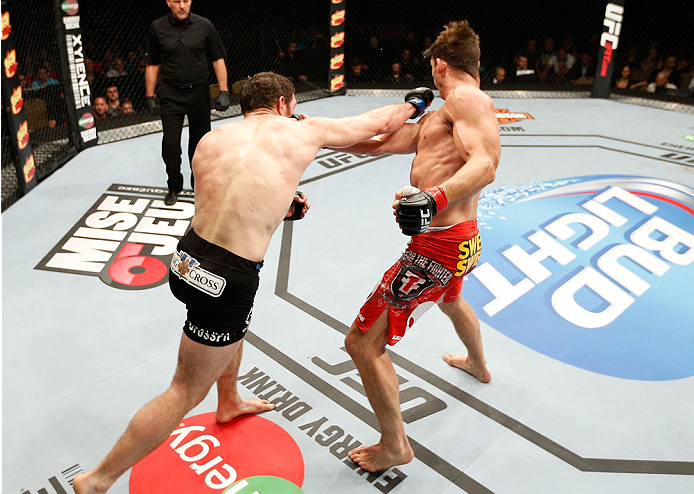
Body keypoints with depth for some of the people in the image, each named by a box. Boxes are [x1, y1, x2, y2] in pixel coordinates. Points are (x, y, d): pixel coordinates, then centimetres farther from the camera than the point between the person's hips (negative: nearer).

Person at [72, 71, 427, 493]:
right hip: (226, 280, -7)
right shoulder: (306, 132, 0)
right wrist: (413, 106, 31)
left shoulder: (211, 139, 9)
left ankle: (230, 403, 62)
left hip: (189, 256, 7)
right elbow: (377, 123, 13)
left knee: (238, 321, 37)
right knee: (187, 393, 11)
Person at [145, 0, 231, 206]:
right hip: (171, 94, 0)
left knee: (200, 141, 10)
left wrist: (223, 91, -4)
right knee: (170, 144, -3)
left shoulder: (204, 25, -2)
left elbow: (218, 60, 2)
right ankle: (174, 187, 16)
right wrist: (150, 97, 3)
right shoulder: (157, 28, -1)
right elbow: (152, 65, 4)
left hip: (199, 91, 1)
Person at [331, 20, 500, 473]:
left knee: (363, 342, -5)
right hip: (459, 237, 11)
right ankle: (478, 364, 71)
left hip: (439, 246, -11)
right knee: (451, 299, 42)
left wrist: (432, 199, -45)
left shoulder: (466, 97, -13)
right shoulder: (436, 115, 16)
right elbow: (375, 141, 11)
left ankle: (395, 448, 12)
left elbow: (485, 165, -28)